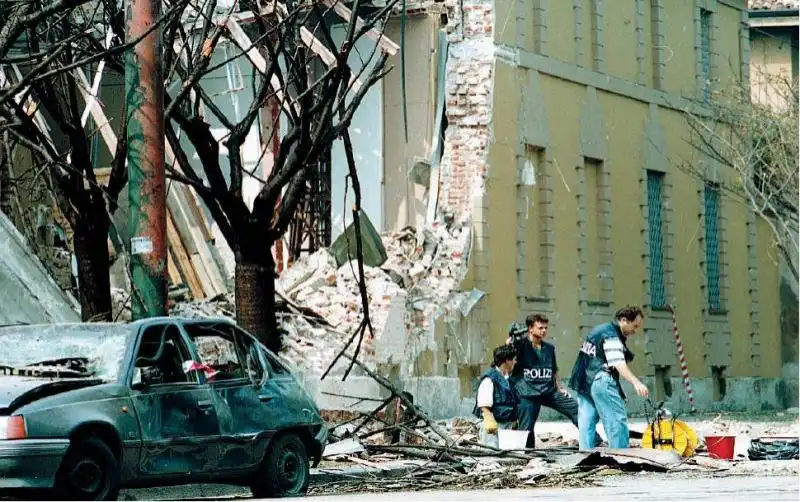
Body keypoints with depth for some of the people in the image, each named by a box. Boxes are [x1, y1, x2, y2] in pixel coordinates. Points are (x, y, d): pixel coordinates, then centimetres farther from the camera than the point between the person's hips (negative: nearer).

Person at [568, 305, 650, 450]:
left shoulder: (600, 329, 18)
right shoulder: (611, 335, -12)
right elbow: (618, 364, -25)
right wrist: (636, 383, -35)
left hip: (583, 382, 10)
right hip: (600, 381, -10)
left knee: (586, 423, 8)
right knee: (617, 421, -8)